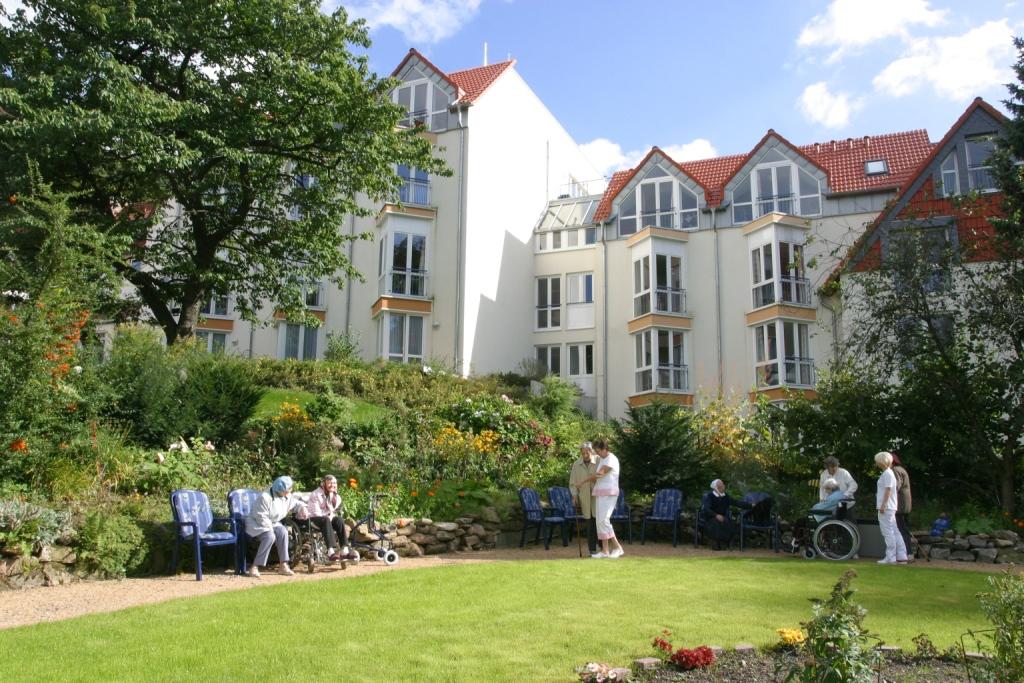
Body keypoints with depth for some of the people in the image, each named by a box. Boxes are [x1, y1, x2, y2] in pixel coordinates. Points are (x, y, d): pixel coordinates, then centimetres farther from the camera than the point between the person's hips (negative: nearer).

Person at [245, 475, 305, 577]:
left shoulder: (287, 497, 0)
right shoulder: (265, 497, -25)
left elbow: (295, 503, 19)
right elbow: (261, 517, -23)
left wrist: (302, 507, -2)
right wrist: (270, 528, -22)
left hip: (273, 523, 7)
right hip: (256, 523, -7)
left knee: (283, 532, -25)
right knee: (270, 536, -35)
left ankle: (283, 565, -20)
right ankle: (255, 567, -28)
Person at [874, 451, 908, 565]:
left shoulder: (887, 473, -12)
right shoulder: (889, 473, 18)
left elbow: (888, 490, -18)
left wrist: (883, 505, -21)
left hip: (886, 507, -10)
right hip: (889, 507, 10)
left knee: (888, 532, -7)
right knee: (894, 532, 10)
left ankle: (890, 558, -5)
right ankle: (901, 557, 12)